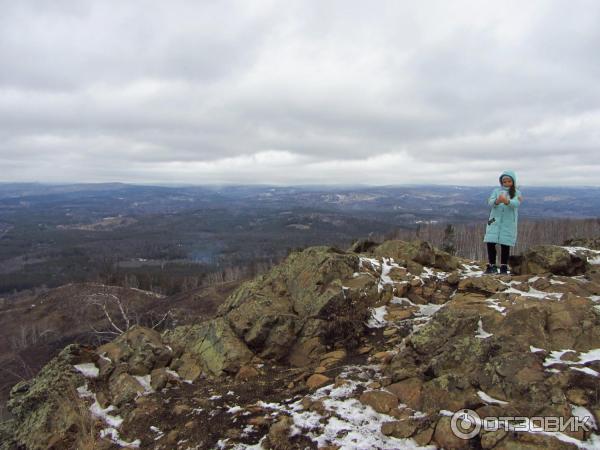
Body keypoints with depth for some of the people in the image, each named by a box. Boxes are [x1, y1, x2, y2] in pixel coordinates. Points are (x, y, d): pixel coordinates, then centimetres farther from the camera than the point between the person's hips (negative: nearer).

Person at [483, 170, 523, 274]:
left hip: (509, 223, -1)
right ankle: (491, 266, 8)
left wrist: (506, 201, -39)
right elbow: (490, 202, -9)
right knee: (490, 243, -4)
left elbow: (515, 203, -17)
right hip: (495, 221, 1)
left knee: (505, 244, 1)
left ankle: (504, 267, 12)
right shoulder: (496, 191, 7)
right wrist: (497, 201, -32)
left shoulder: (517, 193, 2)